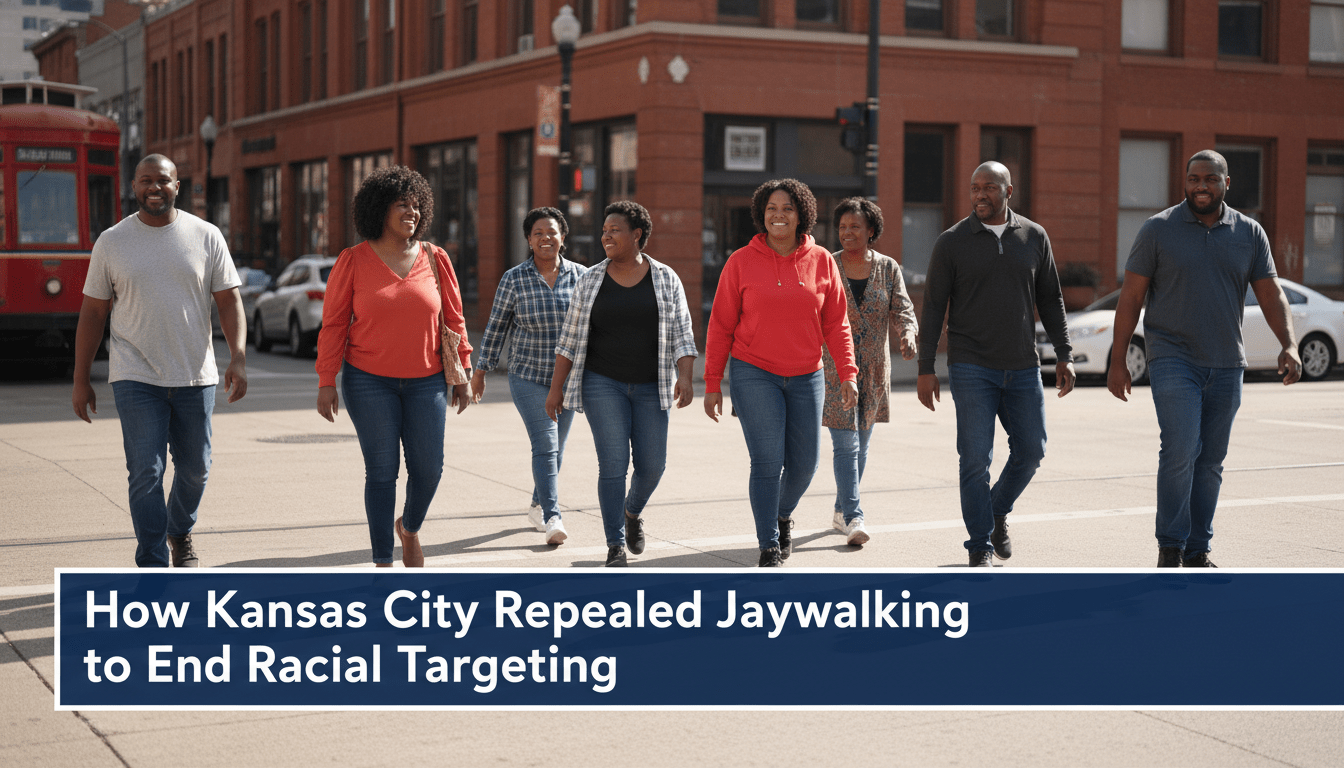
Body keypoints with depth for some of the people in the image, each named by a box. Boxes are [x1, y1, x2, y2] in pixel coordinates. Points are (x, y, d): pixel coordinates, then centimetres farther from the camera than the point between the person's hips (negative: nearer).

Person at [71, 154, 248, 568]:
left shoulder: (206, 236, 2)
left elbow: (229, 301, 1)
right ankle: (153, 568, -1)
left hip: (195, 377, 1)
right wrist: (80, 380, 4)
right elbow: (92, 313, 5)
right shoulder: (111, 242, 2)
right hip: (136, 378, -1)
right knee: (145, 473, -8)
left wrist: (238, 358, -13)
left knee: (195, 469, 12)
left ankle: (180, 533, 40)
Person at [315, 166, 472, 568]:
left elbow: (453, 319, 8)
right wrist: (326, 383, -5)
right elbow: (333, 323, -2)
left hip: (426, 382, 2)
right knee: (381, 472, 0)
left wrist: (463, 374, 7)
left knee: (428, 468, 0)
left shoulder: (434, 258, 3)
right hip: (370, 382, -2)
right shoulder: (353, 261, -3)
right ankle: (382, 561, 11)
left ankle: (410, 527, 32)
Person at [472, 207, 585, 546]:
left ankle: (538, 506, 32)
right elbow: (496, 327, 2)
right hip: (528, 378, -3)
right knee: (545, 445, -15)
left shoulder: (580, 276, 0)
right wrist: (480, 371, 5)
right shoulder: (514, 280, -5)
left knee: (555, 449, 12)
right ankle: (552, 518, -20)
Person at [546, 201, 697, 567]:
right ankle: (616, 547, -1)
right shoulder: (591, 280, 1)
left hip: (650, 387, 1)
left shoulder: (665, 279, 0)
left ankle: (632, 511, 33)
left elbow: (681, 335, -2)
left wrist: (684, 376, -16)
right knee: (613, 464, -8)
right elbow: (570, 338, 4)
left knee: (652, 465, 0)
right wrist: (556, 387, 0)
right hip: (603, 385, -1)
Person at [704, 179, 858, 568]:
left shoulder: (821, 261, 3)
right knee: (767, 462, -10)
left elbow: (836, 324, 5)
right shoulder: (742, 262, -3)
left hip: (806, 378, 3)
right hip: (754, 375, -3)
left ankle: (783, 514, 38)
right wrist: (712, 384, -1)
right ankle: (769, 547, 1)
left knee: (804, 464, 7)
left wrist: (847, 375, -3)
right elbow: (721, 326, 1)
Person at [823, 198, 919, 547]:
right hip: (834, 367, -3)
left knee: (860, 445, 12)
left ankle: (841, 510, 27)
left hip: (873, 369, 3)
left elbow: (901, 309, -6)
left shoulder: (888, 268, 4)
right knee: (845, 444, -12)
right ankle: (854, 518, -17)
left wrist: (908, 333, -27)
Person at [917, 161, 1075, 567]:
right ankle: (981, 545, 6)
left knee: (1031, 450, 5)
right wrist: (926, 369, -4)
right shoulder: (952, 241, -1)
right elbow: (933, 307, 0)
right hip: (971, 368, -3)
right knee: (976, 457, -5)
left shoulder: (1034, 237, 7)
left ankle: (997, 512, 31)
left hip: (1023, 367, 3)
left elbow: (1050, 300, 12)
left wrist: (1063, 354, 5)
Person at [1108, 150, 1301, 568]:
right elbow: (1130, 298, -1)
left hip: (1226, 366, 4)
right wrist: (1117, 361, -5)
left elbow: (1271, 294, 6)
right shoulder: (1159, 230, -2)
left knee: (1210, 461, 7)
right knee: (1180, 450, -15)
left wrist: (1289, 345, -10)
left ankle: (1198, 550, 16)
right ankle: (1170, 548, -4)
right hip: (1173, 358, -3)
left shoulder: (1249, 233, 7)